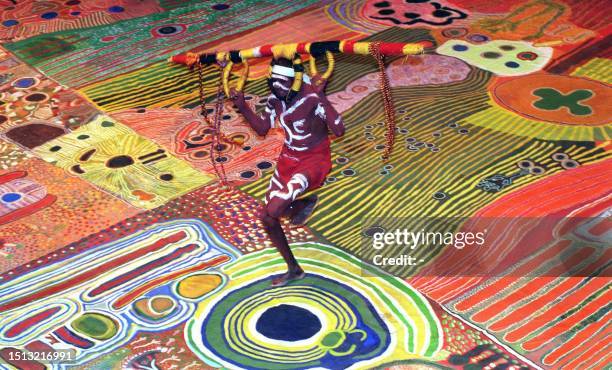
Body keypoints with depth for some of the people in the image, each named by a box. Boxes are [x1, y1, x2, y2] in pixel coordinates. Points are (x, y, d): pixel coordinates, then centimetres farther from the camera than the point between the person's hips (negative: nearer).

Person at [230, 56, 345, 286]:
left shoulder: (311, 98, -24)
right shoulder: (275, 99, -5)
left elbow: (338, 131, -34)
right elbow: (262, 129, 10)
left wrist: (320, 97, -38)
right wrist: (243, 107, -4)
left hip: (315, 160, -7)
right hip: (288, 158, 7)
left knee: (274, 210, -25)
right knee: (267, 218, 8)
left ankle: (306, 203, 11)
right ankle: (293, 270, 27)